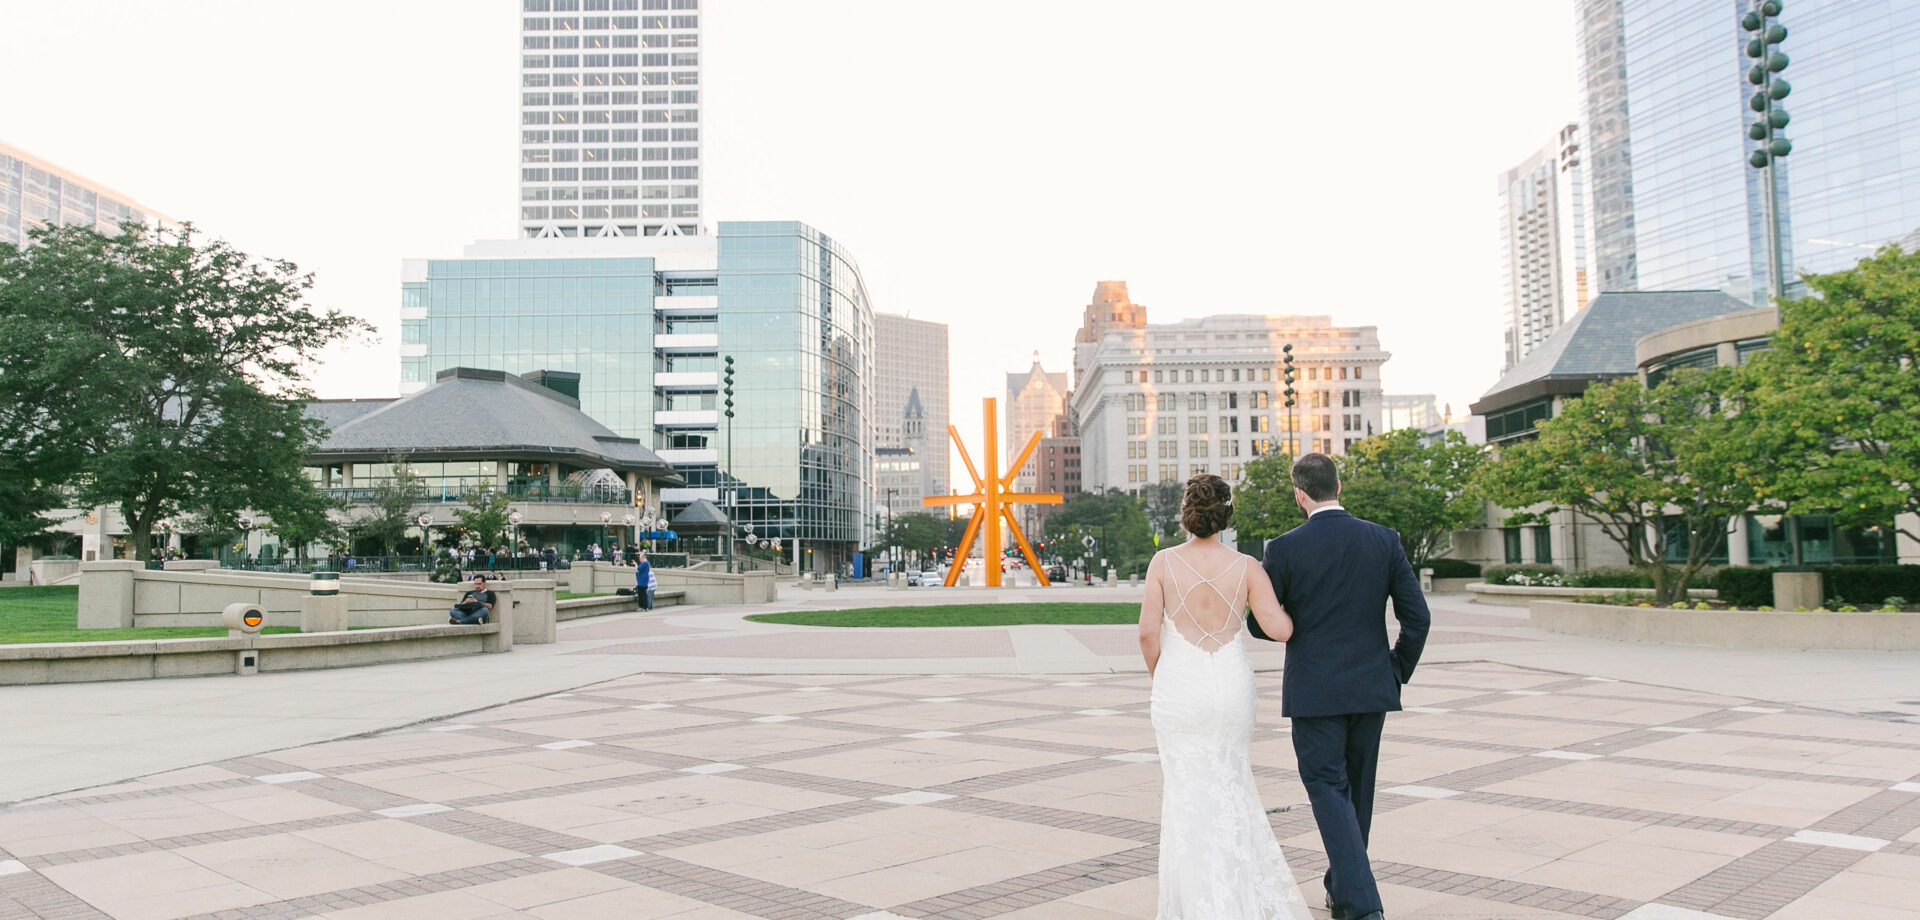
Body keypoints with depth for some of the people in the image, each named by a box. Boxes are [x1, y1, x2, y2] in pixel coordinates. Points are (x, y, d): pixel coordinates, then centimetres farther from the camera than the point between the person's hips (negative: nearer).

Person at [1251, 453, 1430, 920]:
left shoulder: (1284, 548, -10)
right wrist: (1398, 673, 12)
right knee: (1358, 790, 18)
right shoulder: (1384, 540, -1)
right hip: (1372, 688, 4)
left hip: (1314, 690, -4)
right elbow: (1417, 616, -1)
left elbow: (1260, 623, -3)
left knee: (1329, 790, 1)